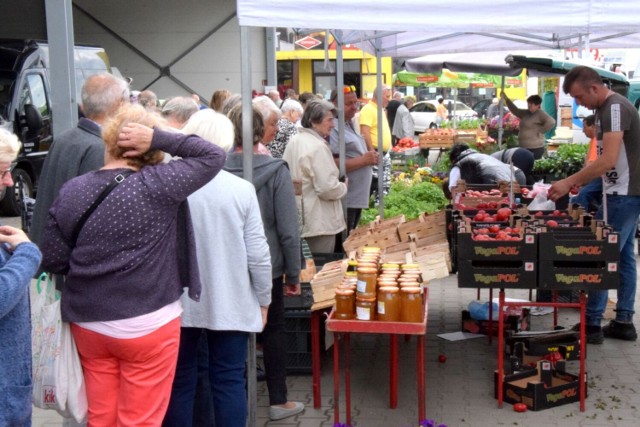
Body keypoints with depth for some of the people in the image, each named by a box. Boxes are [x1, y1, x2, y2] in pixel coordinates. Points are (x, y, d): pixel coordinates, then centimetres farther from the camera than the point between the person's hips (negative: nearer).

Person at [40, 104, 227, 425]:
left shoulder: (70, 192, -3)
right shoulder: (158, 185, -15)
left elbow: (52, 261, 2)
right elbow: (214, 156, -7)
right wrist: (159, 139, -11)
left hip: (88, 324, 4)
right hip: (148, 326, -4)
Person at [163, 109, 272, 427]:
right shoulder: (242, 190, -10)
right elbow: (258, 254, -8)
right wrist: (263, 301, 6)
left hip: (179, 304, 1)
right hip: (231, 305, 0)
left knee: (180, 381, 15)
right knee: (229, 381, 10)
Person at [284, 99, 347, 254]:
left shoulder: (294, 141, 9)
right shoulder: (318, 147, -19)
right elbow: (327, 188, -24)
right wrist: (343, 187, -3)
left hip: (298, 219, 9)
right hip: (319, 223, -9)